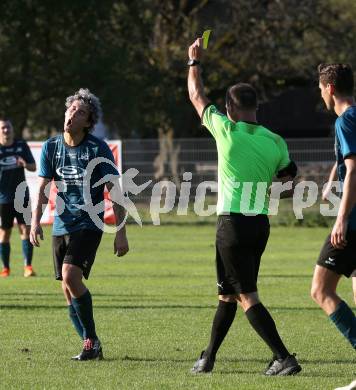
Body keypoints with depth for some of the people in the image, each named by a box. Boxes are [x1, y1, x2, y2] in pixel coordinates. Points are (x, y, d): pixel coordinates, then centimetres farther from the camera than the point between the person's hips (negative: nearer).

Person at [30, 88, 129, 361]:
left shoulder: (98, 149, -7)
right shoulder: (51, 147, 5)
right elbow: (43, 188, 7)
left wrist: (121, 233, -10)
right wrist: (36, 220, -9)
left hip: (89, 225, -5)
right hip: (61, 226, 5)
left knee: (70, 276, -23)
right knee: (68, 290, 4)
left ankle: (91, 341, -11)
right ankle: (92, 347, 15)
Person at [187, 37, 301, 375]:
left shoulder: (227, 131, -9)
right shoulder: (275, 141, 2)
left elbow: (196, 96, 6)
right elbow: (289, 173, 22)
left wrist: (194, 62, 22)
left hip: (233, 224, -6)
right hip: (261, 224, 6)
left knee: (247, 297, -7)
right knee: (228, 294, 18)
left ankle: (284, 358, -17)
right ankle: (208, 357, 29)